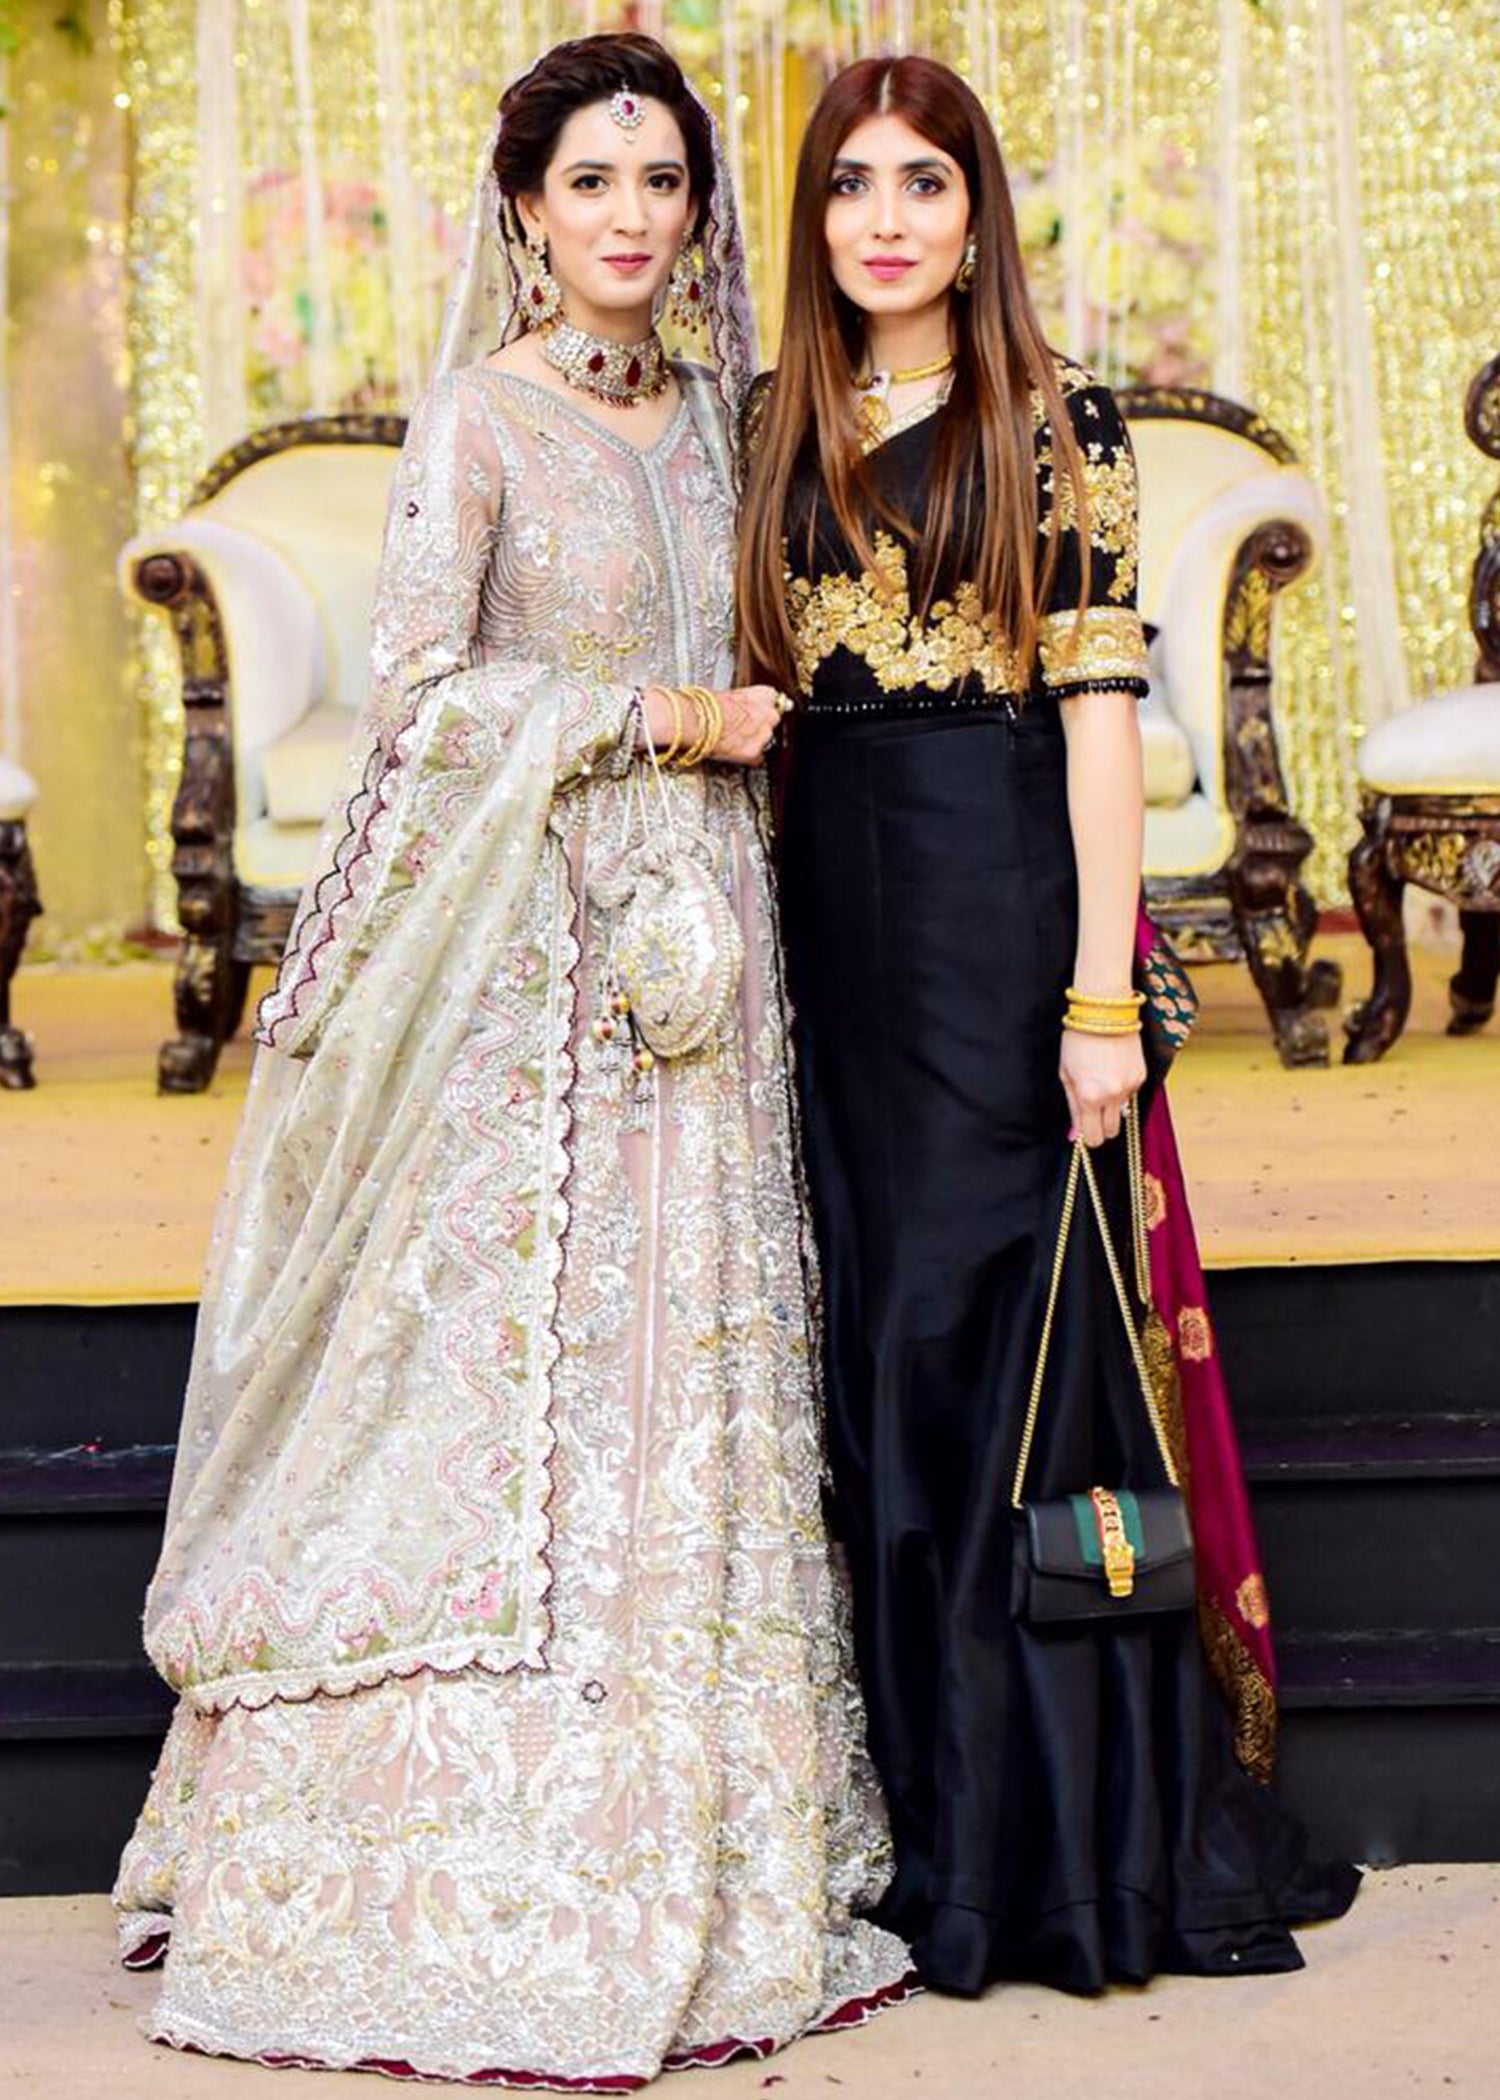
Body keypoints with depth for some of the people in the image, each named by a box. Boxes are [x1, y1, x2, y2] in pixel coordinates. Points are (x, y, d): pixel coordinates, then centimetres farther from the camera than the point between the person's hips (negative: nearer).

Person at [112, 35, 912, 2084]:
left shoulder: (708, 411, 15)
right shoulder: (481, 418, -4)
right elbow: (417, 692, -11)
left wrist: (730, 728, 6)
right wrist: (662, 720, -10)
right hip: (531, 939, -6)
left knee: (692, 1361, 6)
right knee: (517, 1370, -5)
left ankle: (683, 1846, 14)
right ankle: (480, 1868, 4)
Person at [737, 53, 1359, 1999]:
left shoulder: (1057, 419, -1)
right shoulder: (785, 432, 13)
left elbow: (1100, 706, -7)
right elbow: (764, 700, 15)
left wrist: (1101, 991, -15)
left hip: (1006, 905, -5)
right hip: (837, 920, 5)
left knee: (1020, 1331, -2)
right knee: (890, 1350, 7)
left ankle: (1090, 1840, 11)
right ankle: (952, 1833, 18)